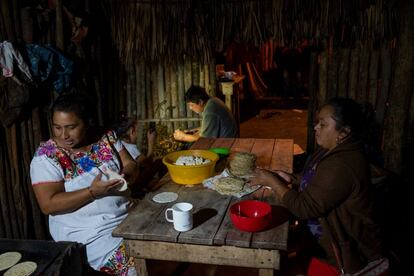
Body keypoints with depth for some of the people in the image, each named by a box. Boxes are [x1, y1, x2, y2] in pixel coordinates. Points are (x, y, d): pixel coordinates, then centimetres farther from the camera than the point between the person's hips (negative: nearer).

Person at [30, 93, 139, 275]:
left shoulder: (107, 137, 1)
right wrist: (93, 192, -25)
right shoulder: (46, 156, -11)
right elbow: (48, 205, -16)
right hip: (87, 234, -5)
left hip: (126, 217, 5)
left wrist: (124, 176, -20)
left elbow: (131, 166, 3)